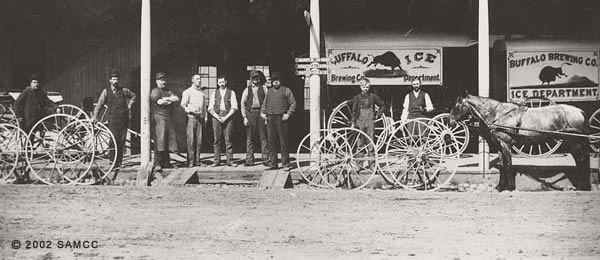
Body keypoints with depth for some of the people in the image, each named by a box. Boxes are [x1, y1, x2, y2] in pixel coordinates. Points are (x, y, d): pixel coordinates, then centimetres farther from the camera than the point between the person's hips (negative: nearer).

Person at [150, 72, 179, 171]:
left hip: (169, 118, 7)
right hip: (159, 117, -7)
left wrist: (166, 99, -8)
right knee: (160, 140, -11)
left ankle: (166, 162, 13)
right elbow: (160, 102, -16)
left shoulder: (168, 91, 20)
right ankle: (158, 164, -10)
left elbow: (176, 98, 5)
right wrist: (170, 100, -3)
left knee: (169, 140, 6)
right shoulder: (155, 91, -1)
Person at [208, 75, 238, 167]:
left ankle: (230, 161, -2)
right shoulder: (214, 93, 13)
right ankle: (217, 161, 2)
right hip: (216, 116, 2)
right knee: (217, 140, 0)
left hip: (228, 117, -2)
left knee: (228, 139, -4)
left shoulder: (231, 93, 7)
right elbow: (210, 108, 8)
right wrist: (217, 117, -8)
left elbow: (234, 107, 0)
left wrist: (226, 117, -10)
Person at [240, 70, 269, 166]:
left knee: (263, 137, -1)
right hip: (250, 113, 1)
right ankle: (249, 160, 6)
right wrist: (245, 117, -1)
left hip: (261, 113, -1)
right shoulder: (247, 90, 10)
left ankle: (266, 159, 3)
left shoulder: (263, 88, 8)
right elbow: (242, 103, 8)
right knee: (249, 138, 2)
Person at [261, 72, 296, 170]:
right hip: (270, 119, 4)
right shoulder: (269, 91, 18)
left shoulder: (286, 90, 4)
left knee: (283, 142, -4)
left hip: (281, 118, -4)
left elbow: (293, 103, 1)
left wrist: (288, 114, -10)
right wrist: (262, 112, 6)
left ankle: (286, 163, 2)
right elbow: (264, 104, 23)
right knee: (271, 142, 5)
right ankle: (273, 163, 10)